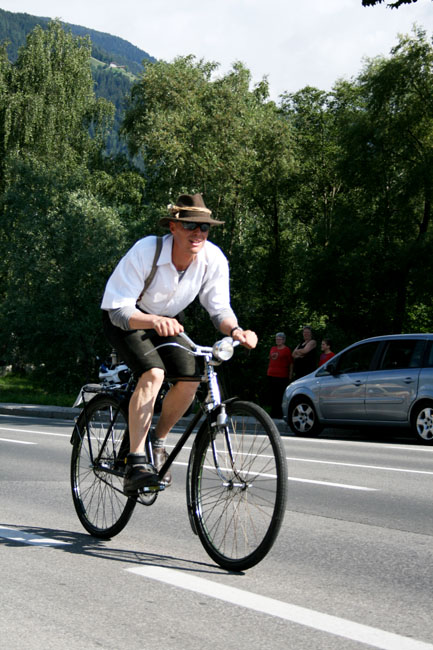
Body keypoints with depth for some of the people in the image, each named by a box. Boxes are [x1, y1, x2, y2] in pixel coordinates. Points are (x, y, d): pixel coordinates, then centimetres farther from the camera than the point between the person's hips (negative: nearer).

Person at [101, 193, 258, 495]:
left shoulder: (214, 259, -21)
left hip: (168, 320, 5)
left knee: (190, 378, -16)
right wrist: (154, 321, -54)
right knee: (153, 373, -29)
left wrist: (236, 330, -35)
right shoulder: (146, 251, -33)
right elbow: (120, 309, -34)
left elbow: (220, 308, -12)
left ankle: (158, 443, 10)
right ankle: (136, 464, -28)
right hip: (126, 319, -5)